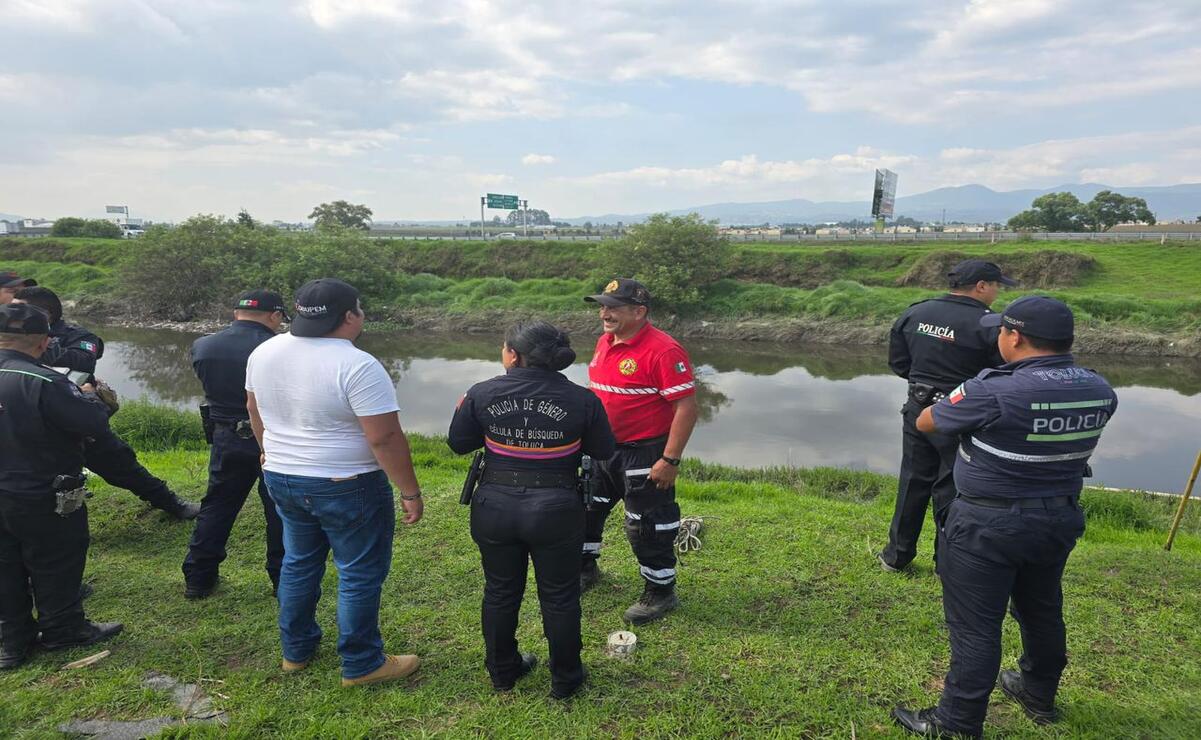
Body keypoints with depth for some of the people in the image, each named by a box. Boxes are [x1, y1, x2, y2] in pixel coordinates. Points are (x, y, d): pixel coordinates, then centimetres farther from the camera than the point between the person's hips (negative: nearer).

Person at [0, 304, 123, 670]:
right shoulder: (44, 383, -27)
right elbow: (94, 422, -27)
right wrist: (87, 396, -7)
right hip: (43, 500, -7)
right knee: (55, 566, 12)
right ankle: (63, 629, 28)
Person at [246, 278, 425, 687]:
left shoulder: (264, 352, 1)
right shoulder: (358, 366, -23)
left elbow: (255, 411, 14)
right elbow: (386, 438, -24)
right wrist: (410, 492, -15)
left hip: (281, 479, 8)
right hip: (346, 487, -7)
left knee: (299, 562, 23)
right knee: (360, 575, 8)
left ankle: (295, 650, 38)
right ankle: (361, 665, 20)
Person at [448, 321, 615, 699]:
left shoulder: (482, 394, -9)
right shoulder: (582, 400, -12)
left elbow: (458, 443, 2)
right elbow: (604, 452, -1)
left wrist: (463, 410, 21)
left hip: (494, 509, 2)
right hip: (555, 512, -1)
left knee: (500, 592, 21)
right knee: (559, 597, 16)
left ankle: (502, 672, 38)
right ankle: (565, 679, 31)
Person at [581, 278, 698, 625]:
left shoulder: (662, 351, -22)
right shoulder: (604, 342, 5)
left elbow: (687, 407, -23)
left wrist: (670, 461, -24)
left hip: (644, 454, -8)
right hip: (602, 449, 9)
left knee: (646, 527, 3)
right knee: (585, 509, 21)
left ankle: (661, 592, 25)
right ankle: (585, 570, 44)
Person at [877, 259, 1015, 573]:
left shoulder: (914, 314, 0)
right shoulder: (988, 325, -17)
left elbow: (898, 362, 8)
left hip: (918, 411, 5)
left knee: (913, 482, 16)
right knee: (953, 490, 8)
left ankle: (896, 555, 27)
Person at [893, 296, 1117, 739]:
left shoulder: (995, 392, -25)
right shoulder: (1100, 392, -3)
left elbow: (925, 423, -11)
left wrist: (962, 402, 10)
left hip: (988, 526, -7)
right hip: (1060, 519, 7)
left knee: (975, 626, 3)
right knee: (1042, 610, 25)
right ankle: (1039, 696, 45)